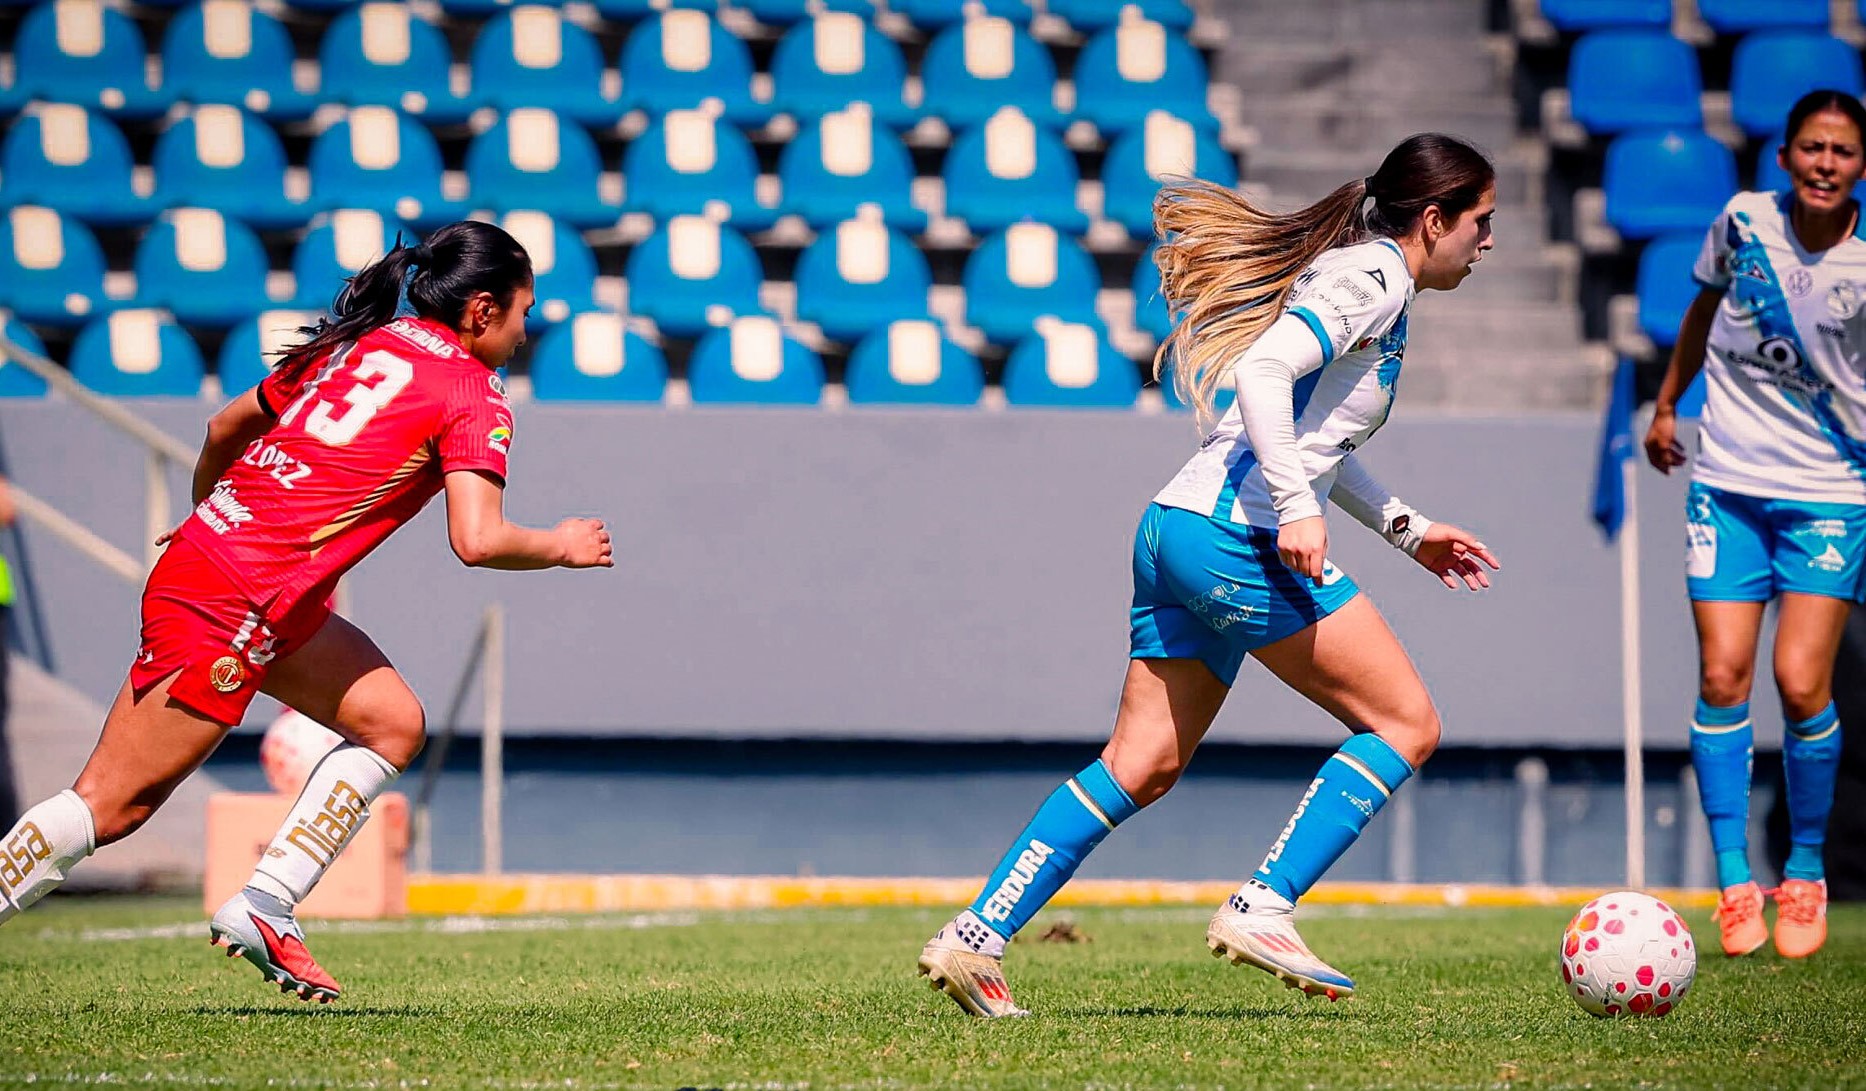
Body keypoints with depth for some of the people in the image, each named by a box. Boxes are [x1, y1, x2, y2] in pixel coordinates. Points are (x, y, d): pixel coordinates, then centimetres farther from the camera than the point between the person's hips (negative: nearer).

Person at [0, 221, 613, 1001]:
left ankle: (265, 906, 8)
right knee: (112, 807, -6)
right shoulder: (473, 396, -6)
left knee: (393, 723, 13)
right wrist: (561, 547, 1)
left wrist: (210, 516, 40)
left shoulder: (358, 345, 16)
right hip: (230, 610, -9)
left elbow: (227, 425, 24)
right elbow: (477, 541, -17)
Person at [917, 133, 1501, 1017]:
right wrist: (1298, 507, -26)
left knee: (1141, 767, 9)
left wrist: (1406, 529, 33)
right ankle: (1261, 910, -9)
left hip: (1176, 530, 10)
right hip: (1238, 537, -10)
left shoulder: (1354, 270, 23)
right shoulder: (1373, 276, -7)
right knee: (1406, 724, -3)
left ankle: (976, 936, 5)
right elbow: (1264, 372, -21)